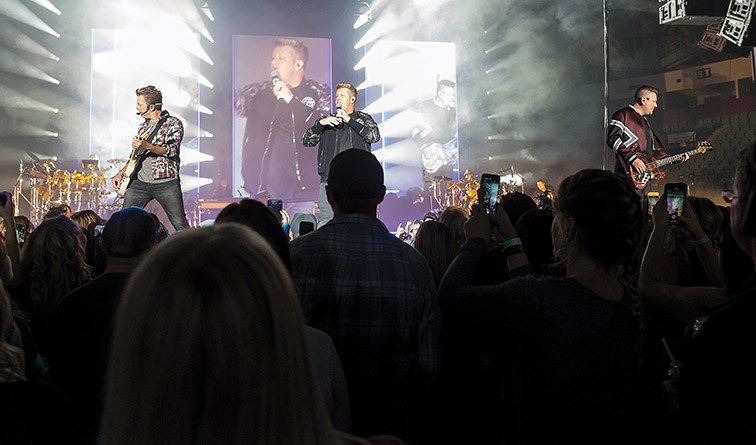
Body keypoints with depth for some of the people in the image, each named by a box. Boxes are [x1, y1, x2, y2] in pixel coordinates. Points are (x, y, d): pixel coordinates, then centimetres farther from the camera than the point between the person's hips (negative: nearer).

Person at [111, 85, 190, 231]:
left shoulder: (173, 123, -2)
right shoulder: (143, 126, 19)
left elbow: (171, 150, -16)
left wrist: (146, 146, -28)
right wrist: (121, 173, 16)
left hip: (166, 183, -6)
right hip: (140, 182, 6)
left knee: (181, 226, -6)